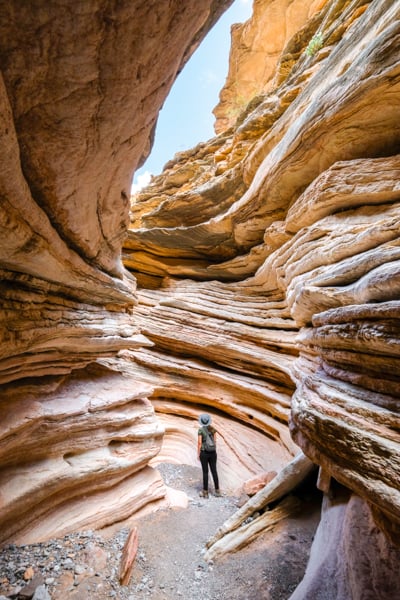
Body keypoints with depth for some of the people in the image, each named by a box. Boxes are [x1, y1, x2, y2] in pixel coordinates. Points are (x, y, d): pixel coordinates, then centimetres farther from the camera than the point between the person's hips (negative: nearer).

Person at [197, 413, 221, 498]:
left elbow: (199, 443, -13)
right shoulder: (213, 429, 0)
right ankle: (217, 491, 17)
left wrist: (198, 454, -4)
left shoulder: (200, 430, -12)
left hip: (204, 453, -4)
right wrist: (215, 452, 14)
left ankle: (205, 492, 14)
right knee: (214, 471, 13)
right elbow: (215, 441, 4)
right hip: (212, 452, 4)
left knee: (205, 472, 6)